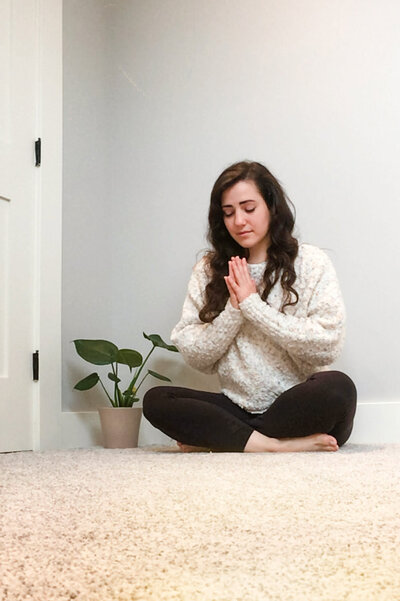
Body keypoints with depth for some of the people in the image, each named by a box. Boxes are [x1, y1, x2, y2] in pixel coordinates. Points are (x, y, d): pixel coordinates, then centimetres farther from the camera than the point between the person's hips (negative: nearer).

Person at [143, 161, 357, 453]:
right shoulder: (209, 270, 9)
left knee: (338, 387, -35)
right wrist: (234, 310, -12)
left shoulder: (311, 263, 0)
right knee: (155, 400, -19)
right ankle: (276, 445, -26)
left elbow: (328, 345, -12)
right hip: (238, 407, 3)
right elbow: (194, 355, 3)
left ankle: (220, 439, -19)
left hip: (300, 408, -2)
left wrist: (253, 305, -11)